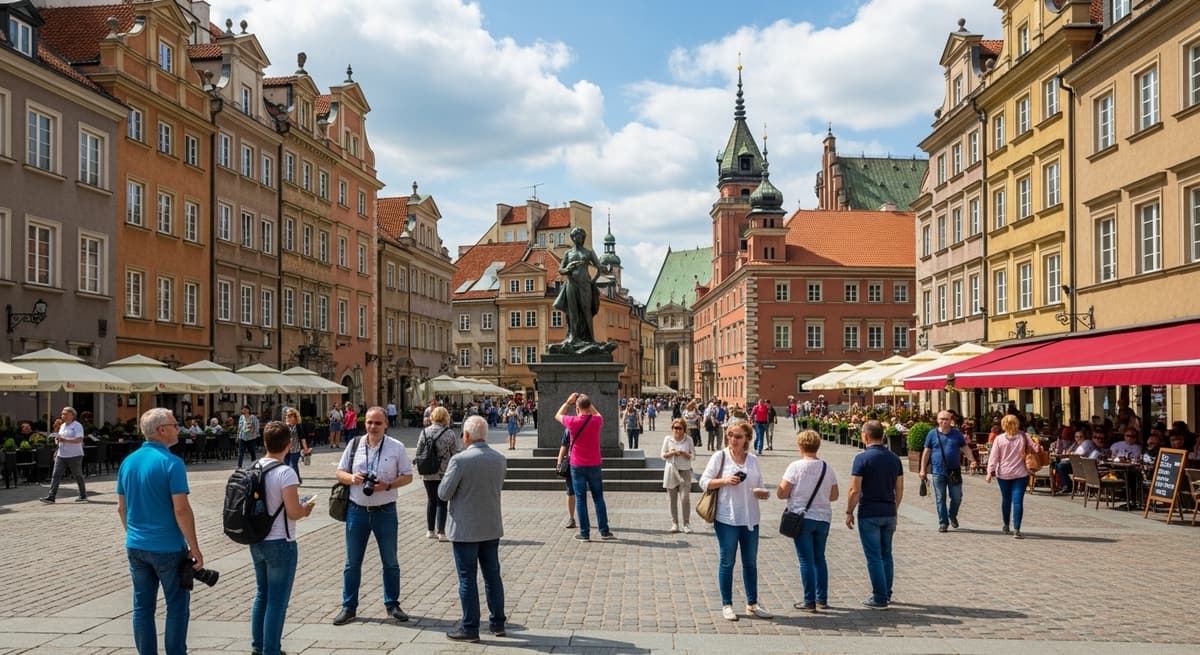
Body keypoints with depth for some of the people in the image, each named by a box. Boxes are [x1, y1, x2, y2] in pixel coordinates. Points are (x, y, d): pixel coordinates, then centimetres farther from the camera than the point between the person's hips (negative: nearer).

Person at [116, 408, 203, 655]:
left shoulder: (128, 462, 5)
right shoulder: (171, 462, -16)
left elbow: (122, 507, 12)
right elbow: (181, 509, -19)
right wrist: (195, 548, -13)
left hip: (136, 546, 6)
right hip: (168, 547, -6)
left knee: (143, 606, 12)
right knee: (177, 606, 5)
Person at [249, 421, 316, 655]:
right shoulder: (286, 473, -21)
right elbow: (294, 513, -23)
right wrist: (307, 507, -2)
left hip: (256, 542, 8)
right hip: (280, 544, -8)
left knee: (262, 594, 21)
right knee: (277, 601, 3)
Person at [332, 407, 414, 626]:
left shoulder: (396, 447, -4)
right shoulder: (354, 445, 2)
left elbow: (408, 476, 0)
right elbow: (340, 472, 7)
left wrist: (388, 485, -17)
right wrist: (351, 478, -15)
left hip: (385, 511, -1)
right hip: (357, 510, 1)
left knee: (390, 562, 11)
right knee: (352, 562, 9)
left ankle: (392, 604, 25)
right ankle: (348, 607, 20)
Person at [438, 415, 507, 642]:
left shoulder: (459, 460, -19)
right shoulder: (500, 460, -1)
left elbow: (443, 494, -13)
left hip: (465, 530, -5)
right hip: (492, 528, 5)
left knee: (467, 579, 4)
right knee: (493, 576, 15)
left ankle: (470, 628, 9)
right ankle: (497, 622, 23)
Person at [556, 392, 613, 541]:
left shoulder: (572, 421, -12)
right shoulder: (596, 421, -8)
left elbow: (557, 415, 10)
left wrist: (568, 402, 16)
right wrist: (589, 403, 15)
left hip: (577, 466, -1)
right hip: (594, 465, 1)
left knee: (580, 499, 4)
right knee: (598, 498, 10)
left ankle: (584, 533, 4)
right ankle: (604, 531, 11)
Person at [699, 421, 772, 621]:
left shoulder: (753, 460, 7)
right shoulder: (720, 456, -4)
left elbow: (758, 486, 16)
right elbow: (704, 482, -5)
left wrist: (763, 493, -6)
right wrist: (725, 481, -19)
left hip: (750, 519, 4)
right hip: (727, 519, -4)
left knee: (751, 562, 13)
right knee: (727, 562, 5)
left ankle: (752, 604, 25)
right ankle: (726, 605, 16)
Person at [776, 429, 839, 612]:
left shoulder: (795, 466, -12)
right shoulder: (827, 468, 1)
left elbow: (781, 493, -13)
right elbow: (834, 496, 8)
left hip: (802, 518, -4)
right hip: (823, 518, 4)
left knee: (806, 560, 2)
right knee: (819, 558, 16)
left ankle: (810, 601, 6)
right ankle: (822, 599, 19)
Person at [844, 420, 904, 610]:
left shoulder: (862, 458, -13)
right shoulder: (894, 458, 6)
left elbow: (855, 490, -15)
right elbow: (899, 489, 10)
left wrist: (849, 512, -4)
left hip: (869, 514, -6)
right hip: (889, 513, 6)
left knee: (874, 556, -1)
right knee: (886, 554, 16)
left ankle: (880, 598, 2)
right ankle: (886, 594, 23)